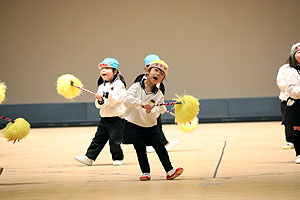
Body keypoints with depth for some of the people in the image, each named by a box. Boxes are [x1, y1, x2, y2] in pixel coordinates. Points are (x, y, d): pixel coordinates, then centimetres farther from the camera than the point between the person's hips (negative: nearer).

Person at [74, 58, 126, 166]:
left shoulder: (119, 84, -6)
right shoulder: (102, 86, 13)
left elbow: (117, 98, -22)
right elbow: (98, 105, 11)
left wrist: (105, 94, -31)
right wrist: (99, 101, -12)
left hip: (117, 119, -6)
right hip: (104, 118, 6)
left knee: (114, 141, -3)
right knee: (98, 139, 5)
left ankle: (118, 158, 16)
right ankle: (89, 158, 4)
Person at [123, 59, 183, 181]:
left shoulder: (159, 95, 0)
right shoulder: (137, 87, -6)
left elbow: (156, 114, -8)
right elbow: (127, 99, -23)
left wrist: (150, 111, -31)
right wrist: (141, 103, -35)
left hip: (150, 126, 2)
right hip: (134, 125, -2)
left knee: (160, 147, -5)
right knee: (140, 149, -2)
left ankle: (169, 171, 1)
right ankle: (146, 172, 12)